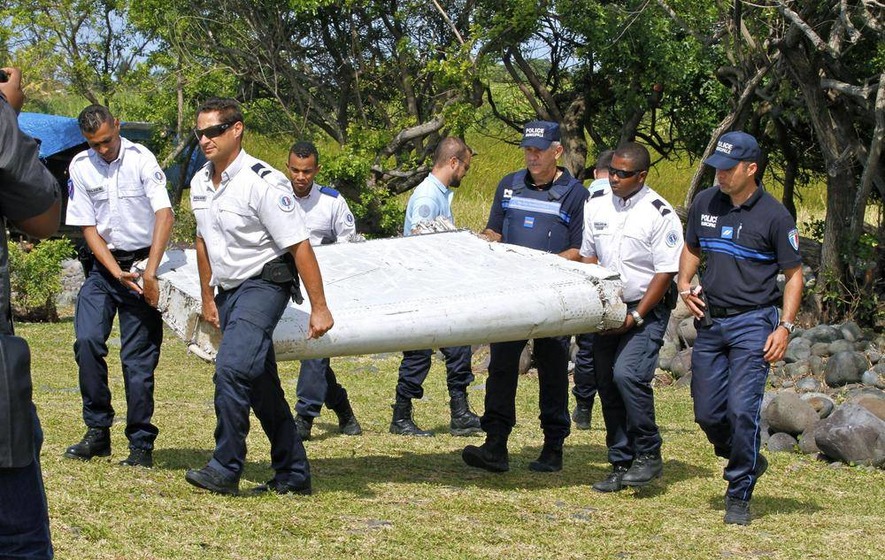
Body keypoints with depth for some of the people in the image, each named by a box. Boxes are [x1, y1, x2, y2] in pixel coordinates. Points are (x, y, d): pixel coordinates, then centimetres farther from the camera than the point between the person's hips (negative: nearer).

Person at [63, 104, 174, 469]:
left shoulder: (141, 159, -10)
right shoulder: (80, 167, 0)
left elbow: (164, 215, -18)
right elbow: (88, 227, 1)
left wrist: (150, 272, -25)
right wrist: (117, 272, -11)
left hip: (142, 263, -3)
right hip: (104, 264, 3)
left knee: (138, 357, -4)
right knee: (87, 341, -14)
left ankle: (141, 445, 4)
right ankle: (98, 431, -1)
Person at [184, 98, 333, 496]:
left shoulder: (262, 183, -18)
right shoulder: (200, 184, 6)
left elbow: (299, 246, -19)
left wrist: (319, 308, -19)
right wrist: (207, 298, 24)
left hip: (264, 285, -8)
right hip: (229, 291, 8)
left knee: (231, 367, -25)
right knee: (260, 385, 11)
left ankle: (226, 469, -20)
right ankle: (293, 475, 20)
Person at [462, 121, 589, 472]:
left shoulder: (574, 193, -1)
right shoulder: (509, 186, 13)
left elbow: (580, 251, -3)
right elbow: (493, 233, 20)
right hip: (509, 291, 4)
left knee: (552, 370, 5)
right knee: (501, 365, -3)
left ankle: (553, 448, 12)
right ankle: (495, 446, -4)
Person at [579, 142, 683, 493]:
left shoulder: (660, 214, -12)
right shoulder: (596, 204, 6)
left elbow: (665, 273, -12)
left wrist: (635, 317, -15)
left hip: (646, 311, -6)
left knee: (627, 374, -24)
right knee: (606, 385, 5)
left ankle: (648, 455, -9)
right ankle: (622, 466, 14)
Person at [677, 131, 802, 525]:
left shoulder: (774, 216, -7)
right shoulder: (704, 203, 5)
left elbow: (794, 274, -1)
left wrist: (785, 327, -10)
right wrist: (684, 285, 3)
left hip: (752, 321, -5)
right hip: (709, 320, 5)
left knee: (742, 409, -12)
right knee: (707, 413, 6)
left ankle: (739, 492, 2)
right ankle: (749, 462, 32)